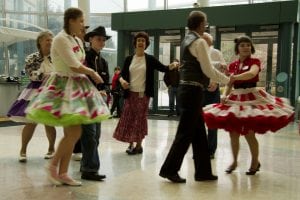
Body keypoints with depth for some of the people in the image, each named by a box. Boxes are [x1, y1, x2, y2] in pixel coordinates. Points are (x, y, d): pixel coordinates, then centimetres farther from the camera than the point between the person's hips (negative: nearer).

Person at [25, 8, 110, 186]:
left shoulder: (77, 41, 14)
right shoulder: (60, 39, -13)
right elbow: (75, 67, -16)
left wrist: (90, 73, -5)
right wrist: (93, 73, -2)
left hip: (77, 86, 9)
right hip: (65, 87, -9)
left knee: (71, 133, 7)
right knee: (75, 133, -13)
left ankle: (63, 173, 15)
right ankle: (53, 165, 7)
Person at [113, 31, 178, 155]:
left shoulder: (150, 59, 1)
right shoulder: (129, 59, 6)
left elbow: (163, 68, -1)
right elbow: (122, 74, 7)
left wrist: (173, 65, -20)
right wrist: (122, 80, -15)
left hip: (143, 94, -2)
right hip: (130, 93, 2)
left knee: (140, 118, 1)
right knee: (128, 118, 3)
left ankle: (139, 145, 9)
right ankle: (131, 144, 15)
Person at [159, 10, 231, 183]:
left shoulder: (187, 39, 16)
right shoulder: (199, 42, -13)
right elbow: (208, 70, -13)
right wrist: (227, 80, 1)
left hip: (188, 89, 10)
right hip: (193, 91, -10)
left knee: (199, 132, 12)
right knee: (186, 133, -3)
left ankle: (203, 172, 19)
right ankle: (169, 169, 4)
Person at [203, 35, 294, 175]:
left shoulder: (255, 62, -2)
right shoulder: (232, 65, 11)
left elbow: (252, 74, -25)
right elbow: (229, 85, 8)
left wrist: (235, 77, -39)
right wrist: (225, 95, -12)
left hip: (251, 98, -4)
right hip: (235, 99, 4)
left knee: (249, 134, -5)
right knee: (233, 133, 3)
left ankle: (255, 161, 17)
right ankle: (234, 161, 21)